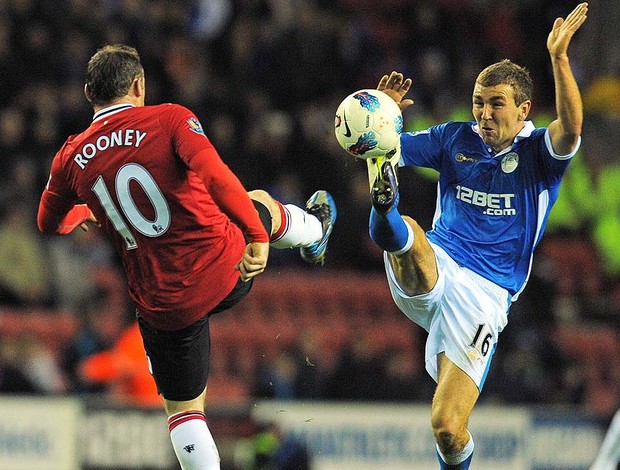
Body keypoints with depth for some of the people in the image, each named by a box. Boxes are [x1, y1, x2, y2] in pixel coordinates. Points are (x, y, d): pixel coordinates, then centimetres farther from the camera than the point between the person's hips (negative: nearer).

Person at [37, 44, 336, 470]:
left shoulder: (72, 158, 0)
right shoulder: (169, 119, -10)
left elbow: (49, 224, 18)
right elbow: (214, 175, -27)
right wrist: (257, 236, -25)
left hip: (162, 304, 1)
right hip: (227, 272, -1)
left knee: (183, 410, 18)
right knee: (260, 205, 32)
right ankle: (314, 233, 64)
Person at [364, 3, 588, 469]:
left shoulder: (538, 152, 3)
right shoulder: (454, 139, 12)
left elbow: (570, 128, -21)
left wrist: (559, 58, -33)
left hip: (484, 294, -2)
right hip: (433, 271, 3)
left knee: (447, 426, -11)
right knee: (403, 233, -35)